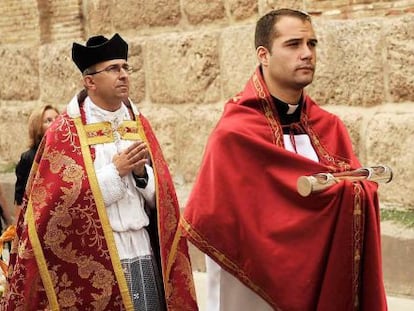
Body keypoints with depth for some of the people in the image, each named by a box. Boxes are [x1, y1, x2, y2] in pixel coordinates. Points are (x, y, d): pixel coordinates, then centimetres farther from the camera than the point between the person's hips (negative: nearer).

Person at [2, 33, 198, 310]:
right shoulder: (65, 131, -5)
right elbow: (63, 202, -12)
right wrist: (116, 171, -14)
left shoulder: (139, 125, 10)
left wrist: (141, 172, -10)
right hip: (93, 260, -4)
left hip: (143, 254, 5)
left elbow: (160, 197, 9)